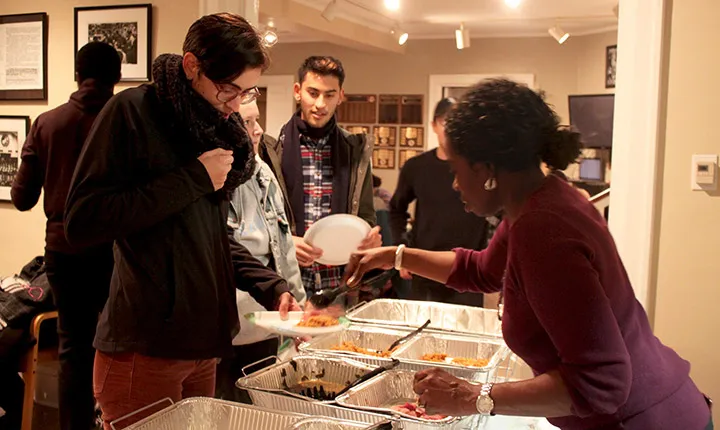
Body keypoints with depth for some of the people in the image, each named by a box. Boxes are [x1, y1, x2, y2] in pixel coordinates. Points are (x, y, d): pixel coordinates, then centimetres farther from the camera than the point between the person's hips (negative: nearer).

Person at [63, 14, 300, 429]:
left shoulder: (219, 127, 11)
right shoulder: (133, 112, -10)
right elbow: (82, 221, -19)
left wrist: (273, 288, 4)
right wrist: (193, 179, -18)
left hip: (202, 342, 7)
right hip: (145, 347, -7)